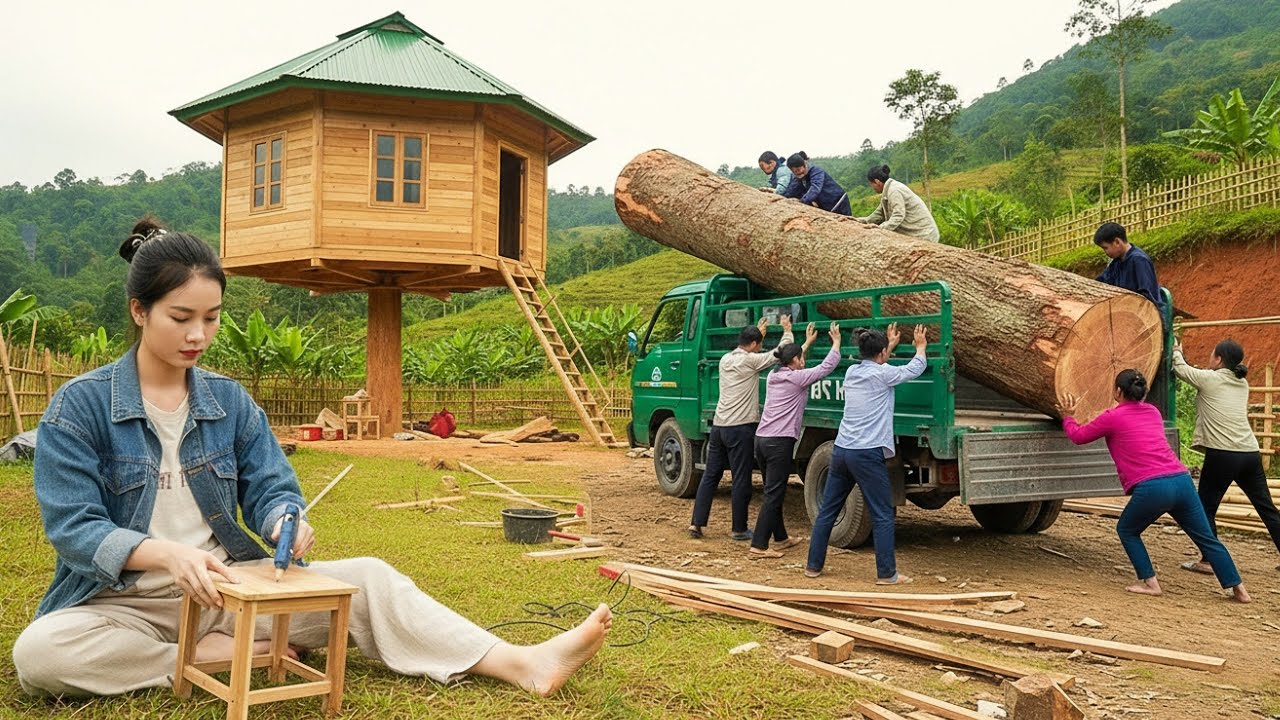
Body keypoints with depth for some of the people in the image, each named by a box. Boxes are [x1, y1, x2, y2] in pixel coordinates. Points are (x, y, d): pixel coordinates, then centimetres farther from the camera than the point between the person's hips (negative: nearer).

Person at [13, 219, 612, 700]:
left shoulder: (230, 401, 5)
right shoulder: (79, 405, -8)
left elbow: (271, 490, 2)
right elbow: (74, 528, -15)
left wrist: (285, 520, -24)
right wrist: (169, 554, -34)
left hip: (228, 582, 3)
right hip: (123, 601, -3)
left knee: (366, 578, -15)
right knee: (39, 651, -35)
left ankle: (526, 665, -22)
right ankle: (214, 656, -19)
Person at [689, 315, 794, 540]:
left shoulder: (726, 359, 11)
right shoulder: (749, 360, -9)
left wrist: (758, 332, 38)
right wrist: (787, 330, 11)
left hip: (719, 426, 7)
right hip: (740, 429, -7)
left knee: (710, 476, 11)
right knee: (741, 480, 1)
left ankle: (696, 523, 10)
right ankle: (739, 529, 7)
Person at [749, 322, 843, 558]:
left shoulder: (774, 375, 13)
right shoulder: (797, 378, -8)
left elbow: (793, 363, 35)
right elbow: (827, 366, -2)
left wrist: (808, 343, 43)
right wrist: (836, 341, 13)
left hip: (761, 440, 8)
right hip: (780, 443, -8)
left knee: (774, 493, 18)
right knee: (773, 496, -5)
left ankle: (781, 538, 31)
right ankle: (758, 546, -7)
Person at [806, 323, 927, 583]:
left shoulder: (852, 372, 9)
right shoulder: (882, 374, -8)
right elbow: (915, 369, 9)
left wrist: (890, 345, 43)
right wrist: (921, 346, 27)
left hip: (841, 451, 7)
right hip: (867, 455, -7)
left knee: (827, 510, 13)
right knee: (882, 515, 3)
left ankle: (814, 566, 20)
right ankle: (886, 573, 6)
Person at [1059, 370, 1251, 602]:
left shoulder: (1113, 417, 3)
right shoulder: (1152, 411, 20)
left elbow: (1078, 436, 15)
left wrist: (1067, 417, 32)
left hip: (1152, 487, -6)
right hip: (1181, 480, 6)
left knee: (1127, 530, 18)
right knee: (1206, 538, 16)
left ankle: (1150, 583, 10)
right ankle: (1238, 588, 18)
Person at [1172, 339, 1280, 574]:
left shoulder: (1209, 379, -3)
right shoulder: (1242, 383, 15)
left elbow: (1181, 369, 13)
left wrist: (1176, 352, 32)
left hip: (1222, 455, -6)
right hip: (1250, 454, 6)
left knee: (1205, 508, 7)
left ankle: (1207, 561, 10)